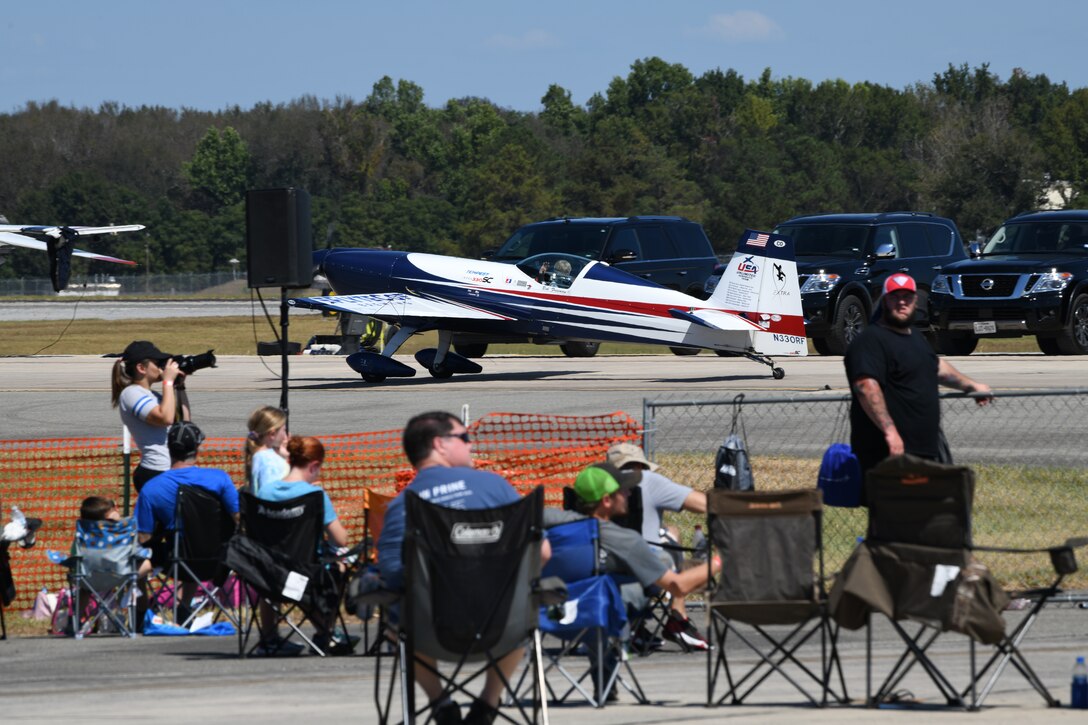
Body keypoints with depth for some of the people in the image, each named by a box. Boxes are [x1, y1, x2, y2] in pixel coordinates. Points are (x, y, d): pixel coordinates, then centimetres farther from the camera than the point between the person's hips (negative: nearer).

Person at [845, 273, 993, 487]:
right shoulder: (871, 341, -13)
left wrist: (971, 385, 52)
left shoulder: (915, 337, 21)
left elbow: (936, 365, 41)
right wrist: (889, 430, -35)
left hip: (927, 449, 10)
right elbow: (867, 387, -27)